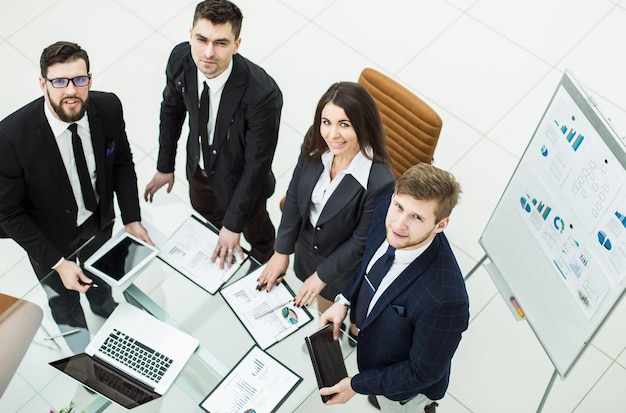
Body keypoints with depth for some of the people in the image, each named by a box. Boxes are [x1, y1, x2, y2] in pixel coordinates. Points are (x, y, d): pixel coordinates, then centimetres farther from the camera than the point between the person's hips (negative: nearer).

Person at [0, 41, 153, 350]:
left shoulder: (108, 107, -25)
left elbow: (122, 163, -6)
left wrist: (132, 219, -13)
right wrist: (57, 263, -25)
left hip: (99, 221, 3)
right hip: (51, 237, -3)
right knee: (65, 304, 26)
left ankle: (104, 307, 70)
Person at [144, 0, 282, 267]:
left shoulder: (263, 93, -41)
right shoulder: (180, 58, -25)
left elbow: (257, 165, -29)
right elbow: (172, 108, -3)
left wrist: (233, 224, -22)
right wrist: (165, 165, 5)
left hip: (239, 177, -5)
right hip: (199, 165, 5)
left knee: (256, 232, 24)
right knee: (207, 217, 33)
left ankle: (261, 270, 58)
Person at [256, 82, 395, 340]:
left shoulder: (380, 182, -39)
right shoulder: (315, 147, -24)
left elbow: (361, 242, -25)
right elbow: (294, 197, -8)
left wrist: (322, 275, -15)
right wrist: (282, 252, -3)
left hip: (347, 266, -4)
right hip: (308, 249, 5)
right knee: (323, 309, 35)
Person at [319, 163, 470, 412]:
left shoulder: (444, 299, -46)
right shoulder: (386, 207, -27)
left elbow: (423, 372, -28)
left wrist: (357, 385, -20)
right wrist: (345, 299, -9)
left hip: (403, 383, -6)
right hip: (372, 332, 6)